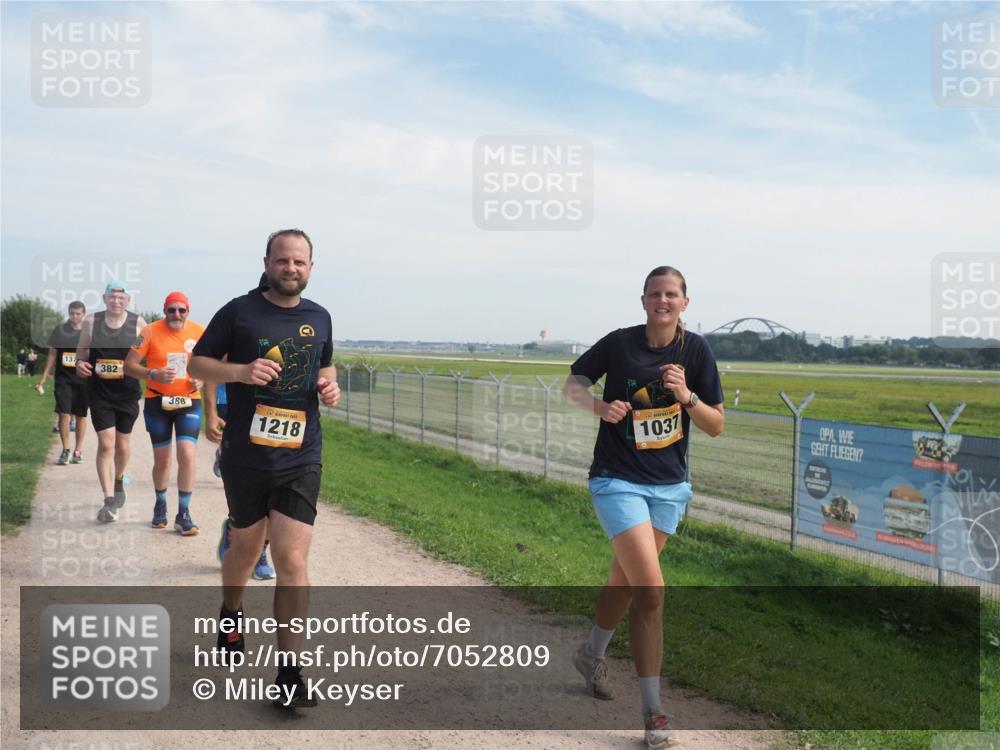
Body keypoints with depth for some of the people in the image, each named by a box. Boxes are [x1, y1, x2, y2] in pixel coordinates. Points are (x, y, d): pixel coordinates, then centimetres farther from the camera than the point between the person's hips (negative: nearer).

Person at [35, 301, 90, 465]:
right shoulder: (59, 330, 3)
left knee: (80, 416, 5)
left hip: (83, 379, 0)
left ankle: (78, 451, 15)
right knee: (64, 413, -7)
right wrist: (43, 378, 4)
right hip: (63, 379, 0)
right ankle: (65, 450, 4)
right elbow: (52, 354, 8)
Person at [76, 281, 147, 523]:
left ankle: (119, 483, 43)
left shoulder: (138, 324, -3)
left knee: (123, 444, 14)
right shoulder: (91, 321, 1)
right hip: (99, 392, 0)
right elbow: (82, 349, 13)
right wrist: (80, 362, -7)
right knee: (106, 444, -9)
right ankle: (109, 500, -7)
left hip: (127, 392, 0)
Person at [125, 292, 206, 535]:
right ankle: (160, 505, 35)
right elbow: (129, 365, -7)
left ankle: (183, 514, -2)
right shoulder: (151, 332, -9)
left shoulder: (200, 332, -4)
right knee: (162, 459, 11)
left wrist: (202, 380, -11)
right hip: (158, 402, 0)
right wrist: (153, 374, -24)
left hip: (189, 402, 0)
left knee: (187, 455, -13)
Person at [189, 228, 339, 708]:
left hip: (300, 459, 1)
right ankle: (231, 613, 51)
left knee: (292, 560, -9)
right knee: (245, 548, 17)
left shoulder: (319, 318, 8)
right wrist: (240, 371, -18)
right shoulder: (239, 312, -2)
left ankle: (290, 673, -2)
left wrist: (329, 385, 0)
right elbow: (197, 363, 1)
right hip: (245, 458, -1)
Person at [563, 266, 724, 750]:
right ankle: (653, 711, -4)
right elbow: (573, 383, 5)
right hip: (618, 482, -4)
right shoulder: (619, 343, -9)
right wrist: (599, 405, -15)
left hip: (669, 486, 4)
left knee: (627, 577, 18)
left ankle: (592, 654, 46)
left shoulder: (696, 350, -2)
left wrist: (686, 396, -19)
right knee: (650, 589, -14)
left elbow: (717, 426, 0)